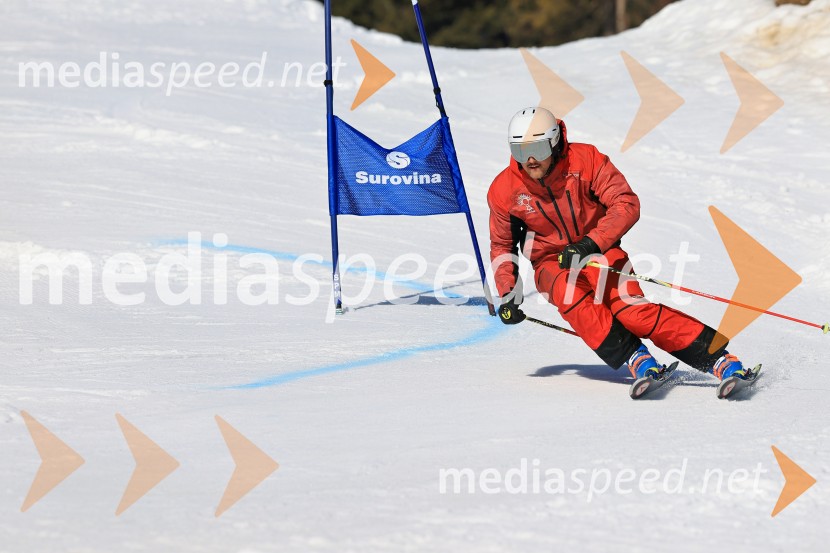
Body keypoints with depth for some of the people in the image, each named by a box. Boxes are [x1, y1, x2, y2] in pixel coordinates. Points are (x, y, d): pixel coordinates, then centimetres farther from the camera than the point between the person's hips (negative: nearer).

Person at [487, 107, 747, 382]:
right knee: (571, 299, -33)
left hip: (598, 251, -2)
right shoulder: (504, 190, -6)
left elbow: (627, 204, -18)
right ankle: (635, 359, -33)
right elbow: (502, 245, 10)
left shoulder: (585, 160, -14)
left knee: (631, 309, -25)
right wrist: (508, 295, -2)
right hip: (552, 264, 2)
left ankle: (719, 359, -26)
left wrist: (588, 245, -30)